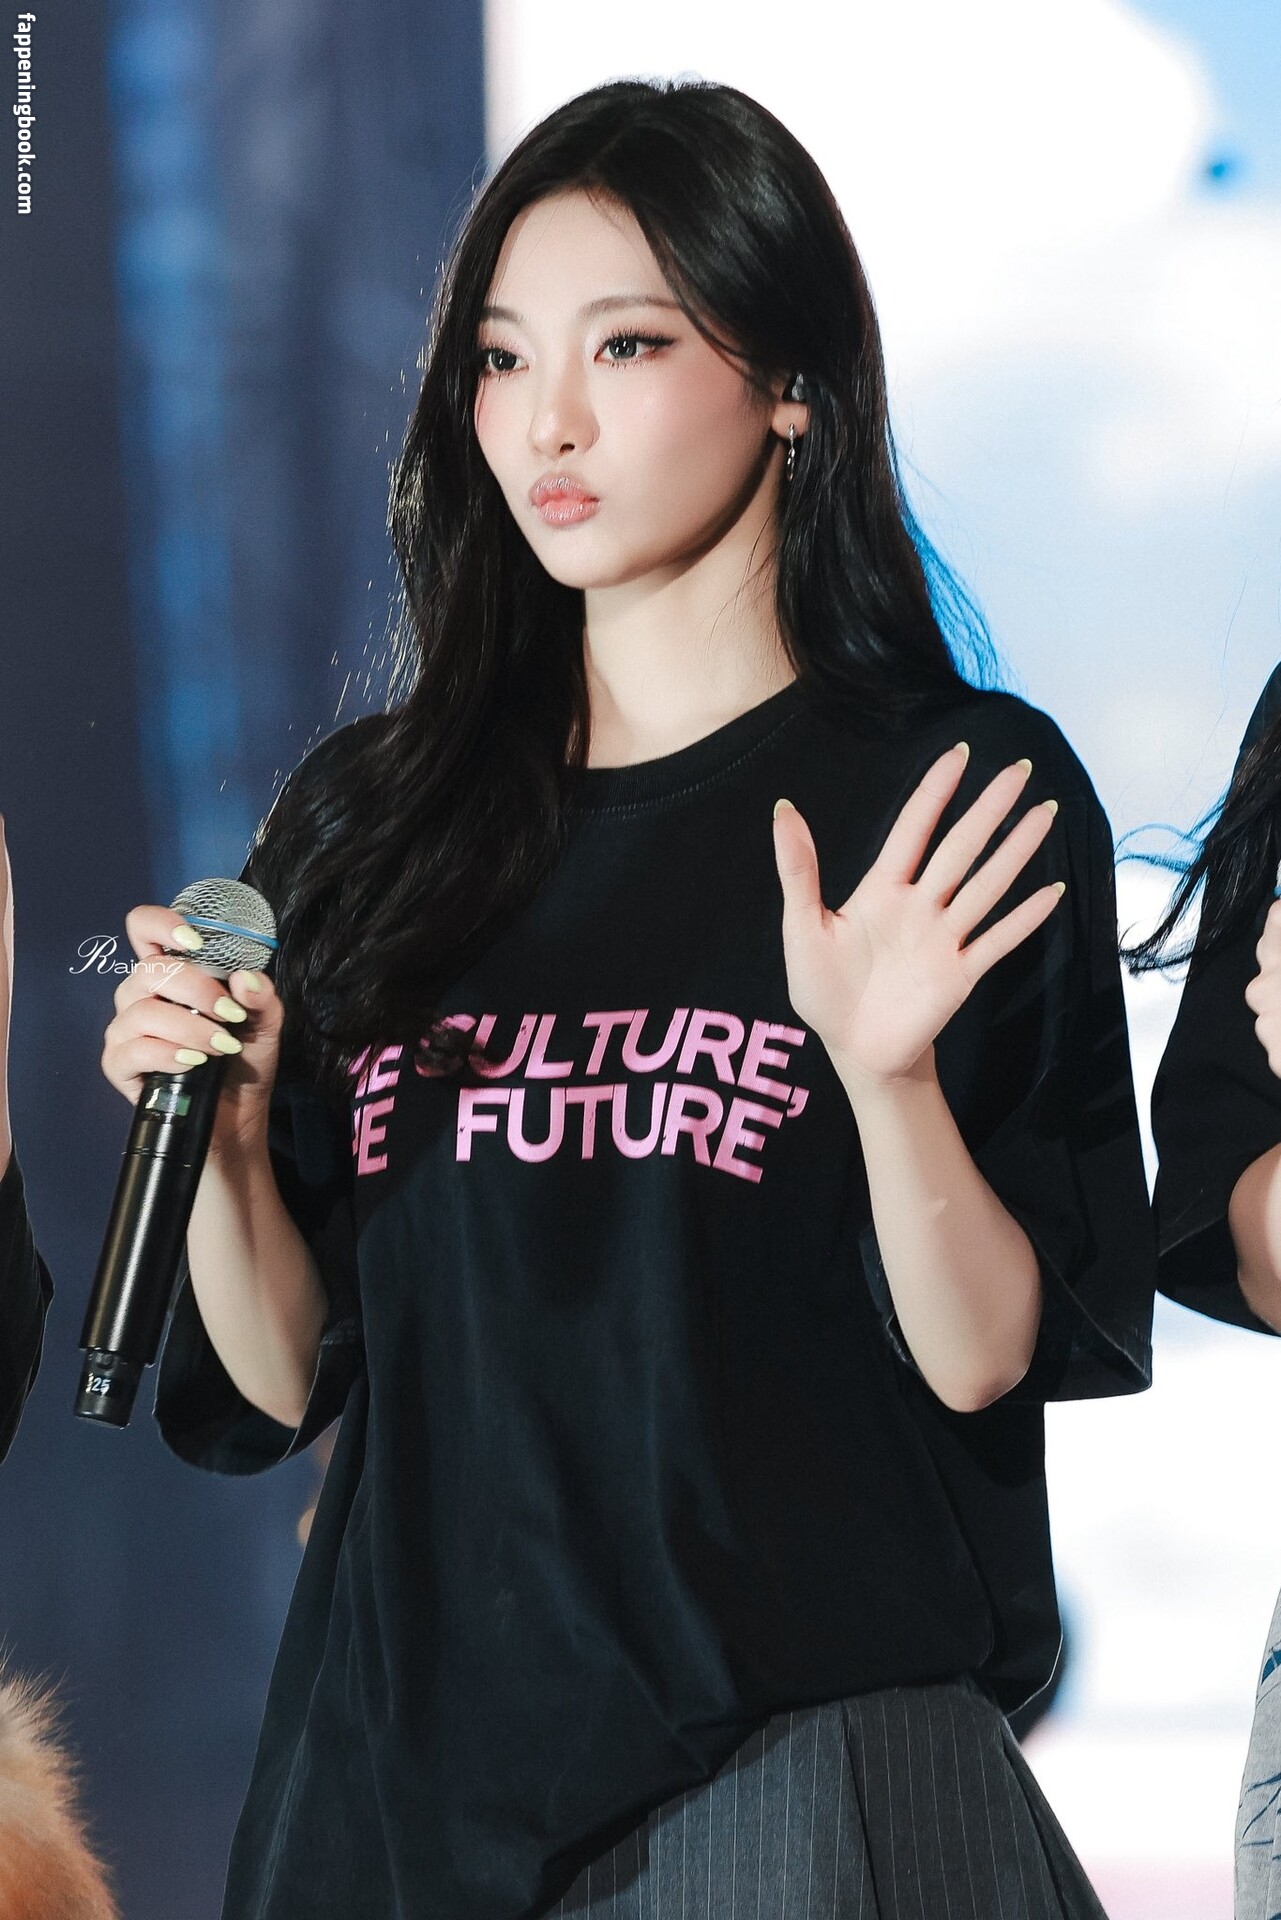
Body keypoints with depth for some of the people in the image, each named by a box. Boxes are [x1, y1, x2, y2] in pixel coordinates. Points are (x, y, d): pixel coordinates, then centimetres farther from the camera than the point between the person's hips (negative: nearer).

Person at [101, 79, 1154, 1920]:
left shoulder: (954, 802, -4)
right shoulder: (365, 820, 7)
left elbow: (988, 1362, -8)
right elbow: (278, 1388, 7)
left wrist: (888, 1075, -23)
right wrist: (224, 1140, -9)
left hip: (802, 1751, -4)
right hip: (411, 1759, 4)